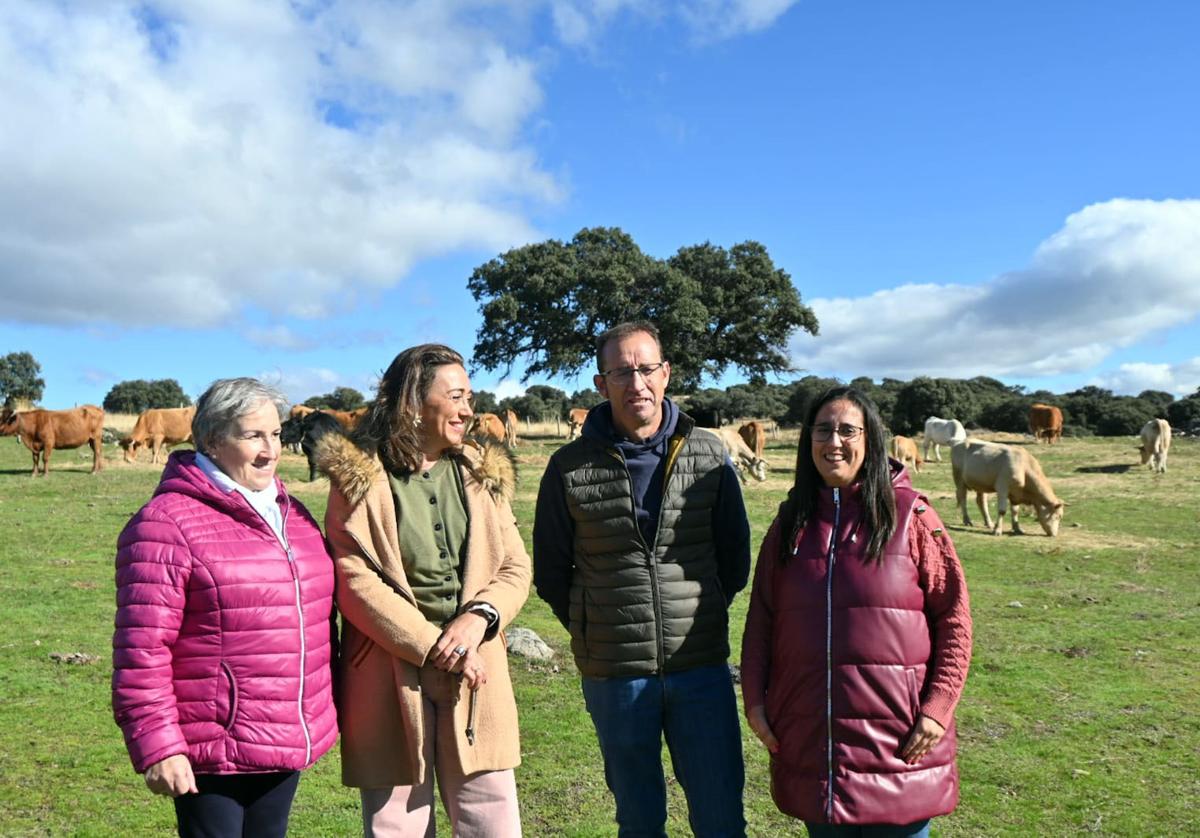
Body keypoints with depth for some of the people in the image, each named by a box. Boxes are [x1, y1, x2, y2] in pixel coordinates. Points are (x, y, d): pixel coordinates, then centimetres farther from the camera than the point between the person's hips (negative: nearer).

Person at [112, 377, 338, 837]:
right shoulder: (167, 523, -13)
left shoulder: (293, 514, 10)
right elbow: (142, 647, -16)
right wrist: (157, 745, -17)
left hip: (288, 744, 7)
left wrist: (324, 714, 18)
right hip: (211, 752, -7)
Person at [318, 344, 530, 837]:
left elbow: (515, 568, 8)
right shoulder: (359, 477, -3)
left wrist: (477, 617, -12)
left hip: (475, 680, 3)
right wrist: (435, 648, -15)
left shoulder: (481, 474, 9)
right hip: (390, 681, -3)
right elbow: (354, 581, -11)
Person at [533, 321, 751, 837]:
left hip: (702, 667, 1)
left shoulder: (709, 456, 0)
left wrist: (703, 617, 7)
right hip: (614, 675, 0)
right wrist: (592, 631, 5)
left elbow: (735, 554, 10)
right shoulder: (570, 468, -3)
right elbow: (550, 571, 7)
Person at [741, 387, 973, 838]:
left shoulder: (909, 513, -3)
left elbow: (953, 616, -3)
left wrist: (938, 708, -9)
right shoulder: (792, 519, 6)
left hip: (897, 737, -2)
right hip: (811, 733, 3)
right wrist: (754, 699, 1)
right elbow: (760, 619, 8)